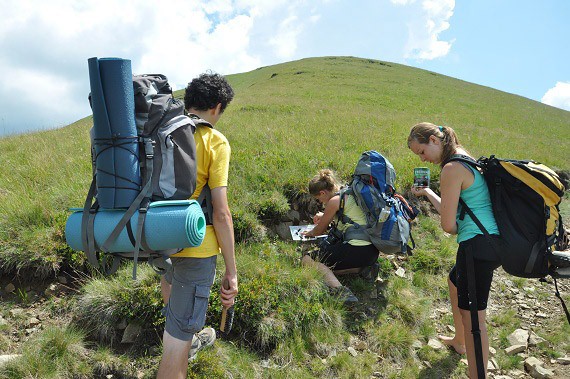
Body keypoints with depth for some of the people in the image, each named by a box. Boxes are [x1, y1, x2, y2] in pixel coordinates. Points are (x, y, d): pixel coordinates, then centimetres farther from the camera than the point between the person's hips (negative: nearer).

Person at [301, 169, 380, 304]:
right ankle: (365, 269, 14)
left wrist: (310, 233, 24)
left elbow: (320, 230, 3)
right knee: (325, 247, 31)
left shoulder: (335, 201, -10)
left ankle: (339, 289, -27)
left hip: (358, 251, -9)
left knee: (307, 260, -9)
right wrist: (325, 216, 44)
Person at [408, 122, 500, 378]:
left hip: (478, 244, -11)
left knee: (472, 315, -3)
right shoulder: (467, 160, 13)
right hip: (494, 240, 11)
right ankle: (459, 342, 51)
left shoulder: (451, 169, -17)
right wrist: (427, 192, 25)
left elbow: (448, 225, -16)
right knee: (454, 281, 31)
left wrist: (456, 228, 5)